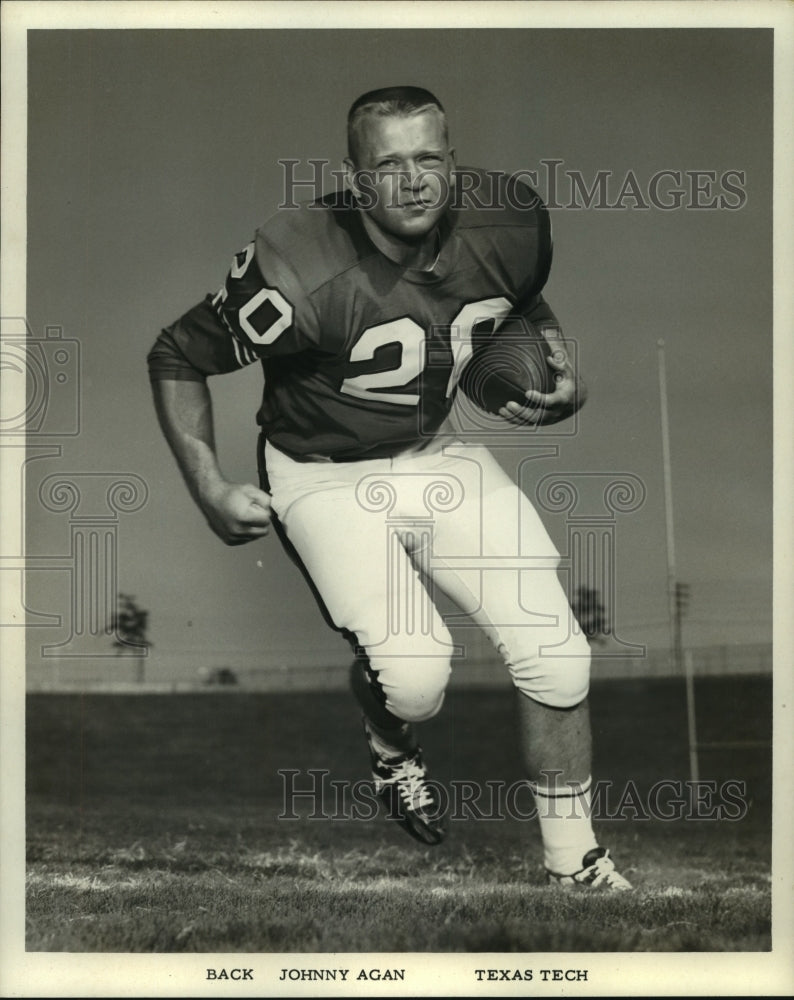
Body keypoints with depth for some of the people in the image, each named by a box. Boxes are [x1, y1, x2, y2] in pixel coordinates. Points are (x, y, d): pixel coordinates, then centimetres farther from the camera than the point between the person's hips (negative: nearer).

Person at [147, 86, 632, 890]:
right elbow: (176, 358, -12)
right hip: (326, 477, -4)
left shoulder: (507, 224, -12)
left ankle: (574, 867, 12)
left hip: (444, 453, 5)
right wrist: (211, 491, -15)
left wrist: (560, 371, -3)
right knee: (412, 674, -24)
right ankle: (394, 758, 15)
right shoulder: (298, 272, -27)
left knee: (557, 659, -8)